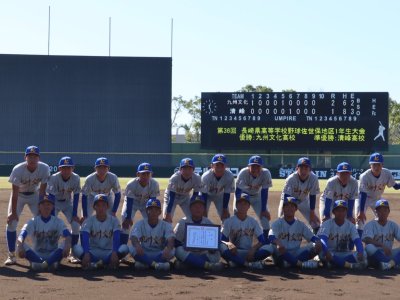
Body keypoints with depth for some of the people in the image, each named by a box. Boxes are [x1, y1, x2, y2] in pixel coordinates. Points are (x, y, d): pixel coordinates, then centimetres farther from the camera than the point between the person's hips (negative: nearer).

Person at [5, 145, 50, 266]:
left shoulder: (44, 169, -25)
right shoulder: (18, 170, -30)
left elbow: (42, 191, -18)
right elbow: (15, 193, -26)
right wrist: (13, 212, -25)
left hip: (35, 194, 2)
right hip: (19, 195, -2)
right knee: (11, 222, -11)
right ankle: (11, 255, 0)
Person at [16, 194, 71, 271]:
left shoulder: (58, 221, -1)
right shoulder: (33, 221, -1)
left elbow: (68, 235, -18)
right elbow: (21, 236, -17)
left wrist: (67, 245, -41)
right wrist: (20, 246, -39)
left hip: (53, 255, 0)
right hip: (36, 255, 0)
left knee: (66, 243, -28)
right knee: (20, 245, -26)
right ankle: (48, 263, -35)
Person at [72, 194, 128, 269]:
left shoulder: (114, 220, -1)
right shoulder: (89, 221, -3)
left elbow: (116, 239, -16)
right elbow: (84, 239, -19)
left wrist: (114, 253, -36)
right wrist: (86, 254, -39)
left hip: (108, 252, 0)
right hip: (93, 252, 0)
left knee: (124, 248, -28)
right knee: (77, 248, -29)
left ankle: (93, 264, -34)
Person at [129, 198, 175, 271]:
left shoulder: (166, 225, -2)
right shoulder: (140, 224, 0)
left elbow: (171, 240, -20)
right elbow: (133, 237, -18)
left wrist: (168, 248, -45)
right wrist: (137, 245, -43)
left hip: (160, 255, 0)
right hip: (144, 254, 0)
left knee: (172, 251, -29)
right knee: (132, 249, -28)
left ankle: (145, 263, -26)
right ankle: (156, 264, -31)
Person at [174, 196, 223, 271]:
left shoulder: (208, 223, 6)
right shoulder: (183, 222, 1)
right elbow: (176, 242, -1)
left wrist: (213, 249, -20)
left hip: (203, 255, 2)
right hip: (187, 254, -1)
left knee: (216, 255, -27)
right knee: (179, 251, -32)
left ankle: (185, 263, -29)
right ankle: (208, 265, -40)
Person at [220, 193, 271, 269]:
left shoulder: (253, 222, 9)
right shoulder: (229, 221, 4)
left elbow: (262, 241, 2)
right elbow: (222, 240, -5)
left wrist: (254, 248, -19)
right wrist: (229, 244, -29)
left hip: (249, 252, 2)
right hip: (234, 251, -2)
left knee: (268, 248, -25)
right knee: (222, 247, -34)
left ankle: (236, 261, -26)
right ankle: (249, 263, -31)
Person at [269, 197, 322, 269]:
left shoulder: (300, 224, 13)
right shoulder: (277, 223, 0)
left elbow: (312, 236, 3)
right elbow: (271, 236, -19)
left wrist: (318, 241, -22)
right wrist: (278, 243, -43)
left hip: (296, 253, 4)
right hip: (281, 254, -4)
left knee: (318, 246, -14)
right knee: (275, 247, -36)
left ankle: (291, 262, -31)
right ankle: (300, 263, -38)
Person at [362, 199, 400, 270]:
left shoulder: (393, 225, 11)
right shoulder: (370, 225, 0)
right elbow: (367, 240, -17)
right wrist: (382, 245, -33)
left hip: (388, 254, 3)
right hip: (374, 256, -3)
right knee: (369, 247, -35)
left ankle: (390, 263, -44)